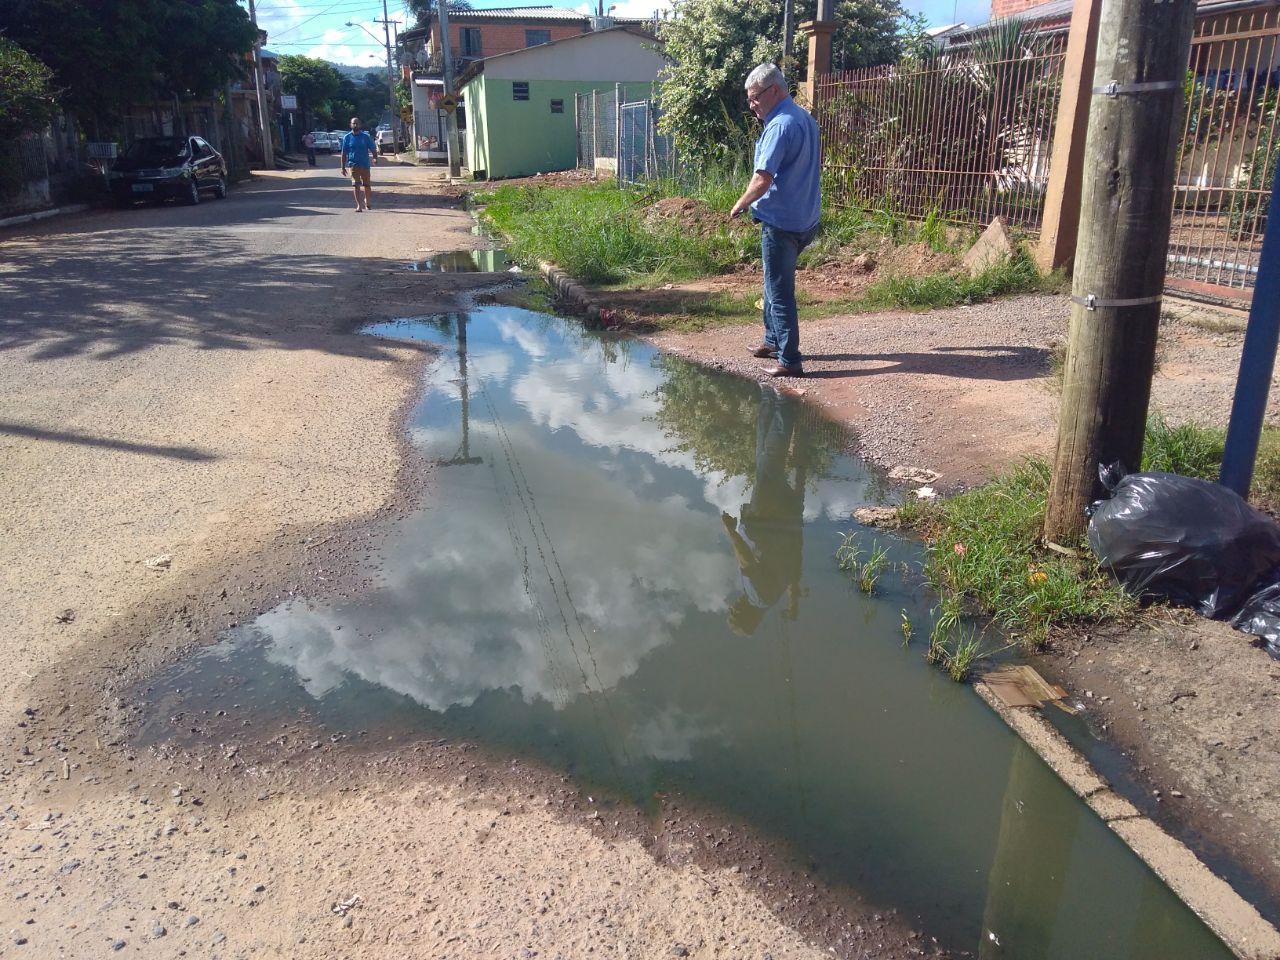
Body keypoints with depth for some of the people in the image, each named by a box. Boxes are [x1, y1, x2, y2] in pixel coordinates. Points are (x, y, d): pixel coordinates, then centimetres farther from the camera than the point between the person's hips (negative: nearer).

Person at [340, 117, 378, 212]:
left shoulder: (366, 137, 2)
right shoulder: (347, 138, 3)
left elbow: (373, 149, 1)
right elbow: (344, 153, 5)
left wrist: (375, 158, -21)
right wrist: (343, 167, 1)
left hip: (365, 164, 1)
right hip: (353, 164, -1)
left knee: (367, 185, 10)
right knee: (356, 185, -9)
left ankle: (367, 201, 33)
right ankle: (359, 205, -10)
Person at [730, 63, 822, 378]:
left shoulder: (779, 126, -20)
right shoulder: (806, 118, 11)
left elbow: (763, 179, -27)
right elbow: (817, 163, 25)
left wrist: (740, 206, -12)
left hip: (782, 221, -10)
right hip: (806, 218, 10)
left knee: (779, 290, -2)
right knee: (776, 281, 23)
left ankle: (789, 360, 2)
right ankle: (774, 340, 34)